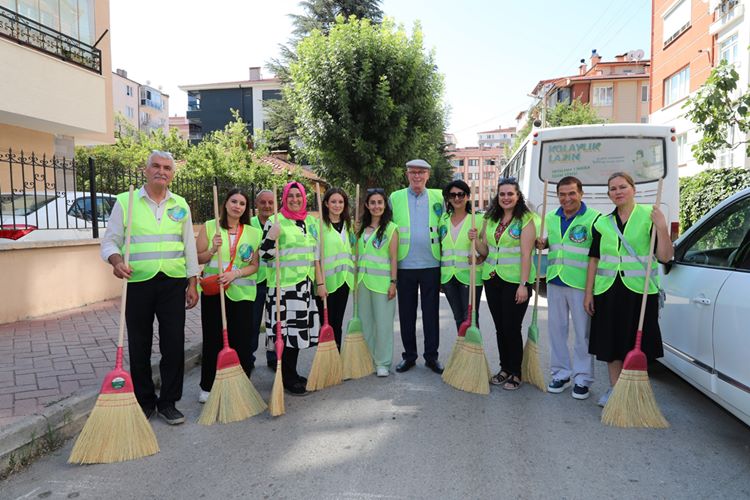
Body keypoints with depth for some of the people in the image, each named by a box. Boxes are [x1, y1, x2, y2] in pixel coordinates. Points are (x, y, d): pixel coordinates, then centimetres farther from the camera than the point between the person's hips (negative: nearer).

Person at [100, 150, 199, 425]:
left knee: (174, 344, 2)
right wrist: (116, 261, -20)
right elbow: (109, 241, 3)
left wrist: (192, 284, 6)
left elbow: (189, 247, 10)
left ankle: (168, 402, 16)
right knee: (139, 346, 7)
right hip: (138, 283, -1)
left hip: (173, 283, 1)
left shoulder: (180, 205, 9)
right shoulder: (125, 201, 2)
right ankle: (144, 401, 24)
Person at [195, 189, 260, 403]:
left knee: (242, 341, 2)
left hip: (241, 293, 1)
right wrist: (212, 250, -15)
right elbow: (197, 259, 4)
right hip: (212, 292, 0)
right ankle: (207, 387, 22)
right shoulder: (209, 227, 3)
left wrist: (235, 273, -13)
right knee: (212, 340, 6)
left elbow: (255, 265, 4)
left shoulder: (253, 233, 6)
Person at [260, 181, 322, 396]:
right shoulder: (275, 222, -4)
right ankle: (287, 378, 10)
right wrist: (272, 237, -25)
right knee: (286, 329, -3)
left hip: (305, 285, 6)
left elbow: (316, 254, 15)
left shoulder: (311, 221, 13)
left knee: (299, 329, 12)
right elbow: (265, 255, -7)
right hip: (283, 285, -6)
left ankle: (292, 373, 26)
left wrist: (320, 282, 11)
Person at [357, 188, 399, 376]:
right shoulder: (362, 228, 12)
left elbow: (394, 257, -7)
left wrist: (393, 282, -12)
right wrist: (356, 279, 11)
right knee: (365, 322, 10)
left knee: (383, 322, 1)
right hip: (363, 280, 5)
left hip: (382, 281, -5)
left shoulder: (391, 228, -4)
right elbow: (359, 254, 15)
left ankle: (382, 362, 13)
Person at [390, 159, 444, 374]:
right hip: (404, 266, 0)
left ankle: (432, 356, 18)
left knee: (431, 313, 7)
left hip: (431, 264, 0)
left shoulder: (438, 197, 7)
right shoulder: (395, 198, 5)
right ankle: (409, 355, 21)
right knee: (406, 313, 8)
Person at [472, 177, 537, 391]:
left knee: (512, 328, 0)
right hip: (492, 278, 5)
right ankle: (504, 368, 26)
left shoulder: (526, 220, -6)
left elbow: (525, 254, -13)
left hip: (515, 281, -5)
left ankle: (515, 373, 16)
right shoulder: (490, 219, 10)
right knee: (500, 327, 12)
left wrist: (524, 284, -18)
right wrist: (476, 239, -6)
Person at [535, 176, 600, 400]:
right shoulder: (551, 218, 10)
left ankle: (582, 379, 17)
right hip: (555, 281, 6)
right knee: (556, 328, 12)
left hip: (581, 283, -5)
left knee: (583, 332, 4)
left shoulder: (593, 218, -8)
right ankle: (561, 374, 26)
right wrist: (542, 244, 2)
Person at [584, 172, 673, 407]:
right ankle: (615, 388, 25)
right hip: (608, 291, 3)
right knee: (611, 341, 9)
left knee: (637, 343, 5)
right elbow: (594, 259, 8)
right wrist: (589, 292, 5)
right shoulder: (603, 223, 8)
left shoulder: (649, 216, -1)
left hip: (640, 290, -3)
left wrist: (661, 228, -20)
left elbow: (665, 257, -7)